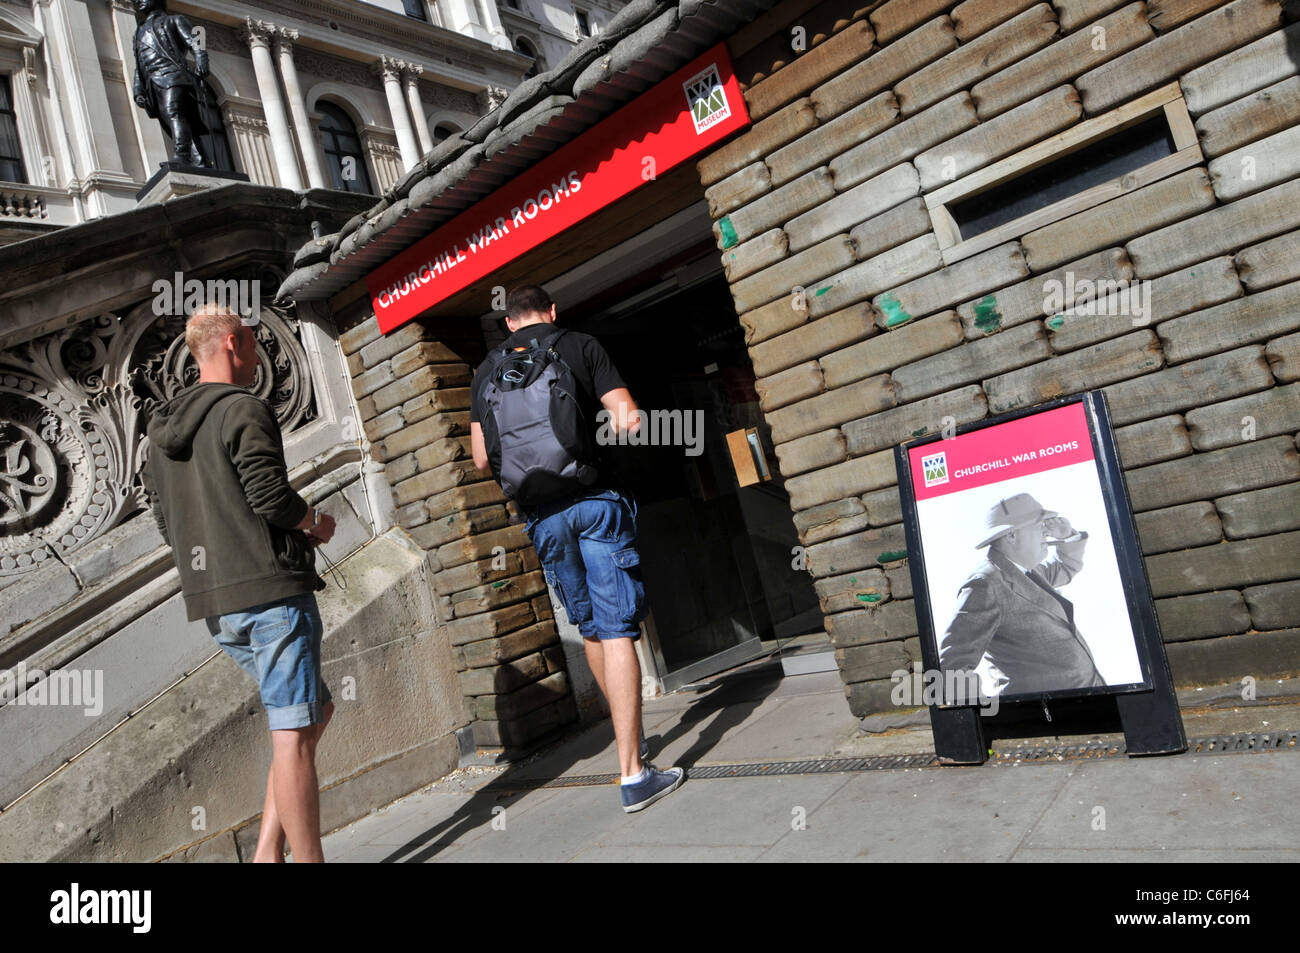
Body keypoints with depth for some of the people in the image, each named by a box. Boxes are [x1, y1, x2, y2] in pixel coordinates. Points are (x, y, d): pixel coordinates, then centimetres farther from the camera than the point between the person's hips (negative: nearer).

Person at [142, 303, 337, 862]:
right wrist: (316, 522, 0)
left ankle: (268, 853, 14)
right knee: (293, 733, -5)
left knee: (314, 710, 16)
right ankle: (307, 858, 0)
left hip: (212, 603, 9)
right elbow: (271, 496, -18)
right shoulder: (243, 411, -8)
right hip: (271, 590, -9)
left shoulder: (162, 428, 18)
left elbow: (166, 523, 19)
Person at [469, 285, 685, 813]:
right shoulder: (580, 346, 4)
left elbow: (482, 459, 11)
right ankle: (633, 775, -6)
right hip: (595, 499, -3)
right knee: (617, 631, -5)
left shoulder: (486, 373, 12)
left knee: (590, 628, 18)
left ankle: (631, 735, 35)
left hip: (540, 513, 4)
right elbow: (627, 418, -6)